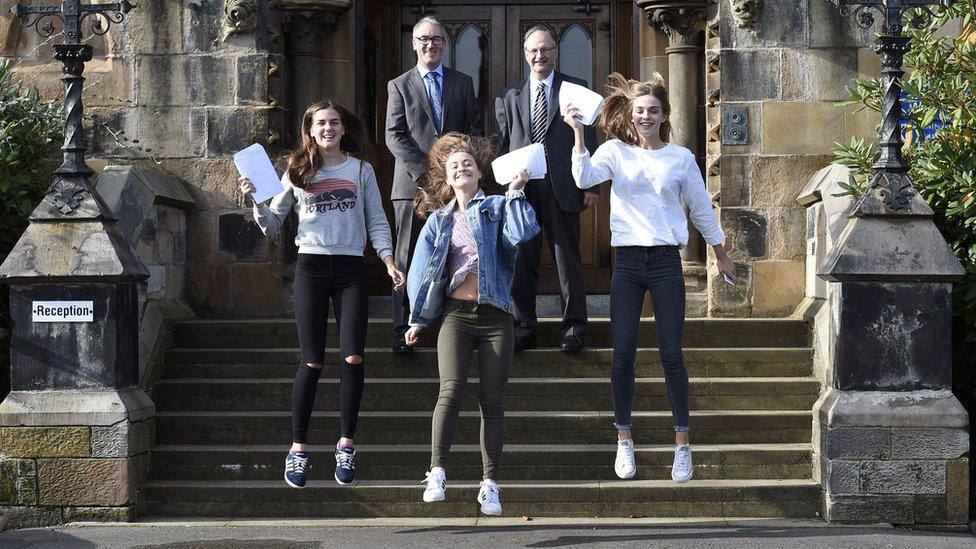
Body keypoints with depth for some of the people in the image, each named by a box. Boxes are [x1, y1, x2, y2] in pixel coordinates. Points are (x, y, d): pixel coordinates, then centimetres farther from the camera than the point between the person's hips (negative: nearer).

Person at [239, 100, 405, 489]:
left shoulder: (361, 171, 10)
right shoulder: (298, 173, 9)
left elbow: (377, 221, 10)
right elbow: (272, 224, 10)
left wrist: (389, 261, -2)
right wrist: (256, 202, -8)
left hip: (350, 270, 1)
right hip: (310, 268, -1)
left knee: (353, 358, -10)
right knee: (312, 362, -4)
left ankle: (346, 445, 1)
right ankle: (298, 449, 4)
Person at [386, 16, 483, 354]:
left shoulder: (463, 83, 14)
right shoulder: (399, 86, 8)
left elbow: (474, 129, 11)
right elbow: (394, 136, 0)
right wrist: (423, 170, -12)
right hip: (413, 184, -1)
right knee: (407, 259, -3)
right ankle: (402, 329, -1)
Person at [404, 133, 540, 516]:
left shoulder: (498, 208, 9)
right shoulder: (439, 221, 15)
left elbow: (521, 233, -11)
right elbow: (422, 269, 15)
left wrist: (515, 193, -7)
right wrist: (418, 320, 13)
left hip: (495, 315, -1)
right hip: (456, 313, 1)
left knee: (491, 399, -1)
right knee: (452, 389, -18)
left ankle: (490, 484, 4)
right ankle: (436, 473, -21)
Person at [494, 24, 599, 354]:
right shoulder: (510, 96, 14)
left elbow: (588, 138, 3)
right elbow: (503, 143, 12)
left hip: (561, 187, -2)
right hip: (521, 187, 2)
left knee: (567, 258, 2)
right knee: (522, 259, 4)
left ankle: (573, 327, 9)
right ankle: (524, 326, 11)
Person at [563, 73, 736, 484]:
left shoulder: (681, 157, 4)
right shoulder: (616, 151, 3)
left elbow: (701, 209, 13)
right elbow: (584, 177, -17)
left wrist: (721, 256, 19)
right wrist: (578, 133, -24)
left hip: (666, 262, 0)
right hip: (627, 261, 0)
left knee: (671, 354, -3)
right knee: (623, 352, -2)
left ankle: (682, 444, 7)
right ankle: (624, 441, 11)